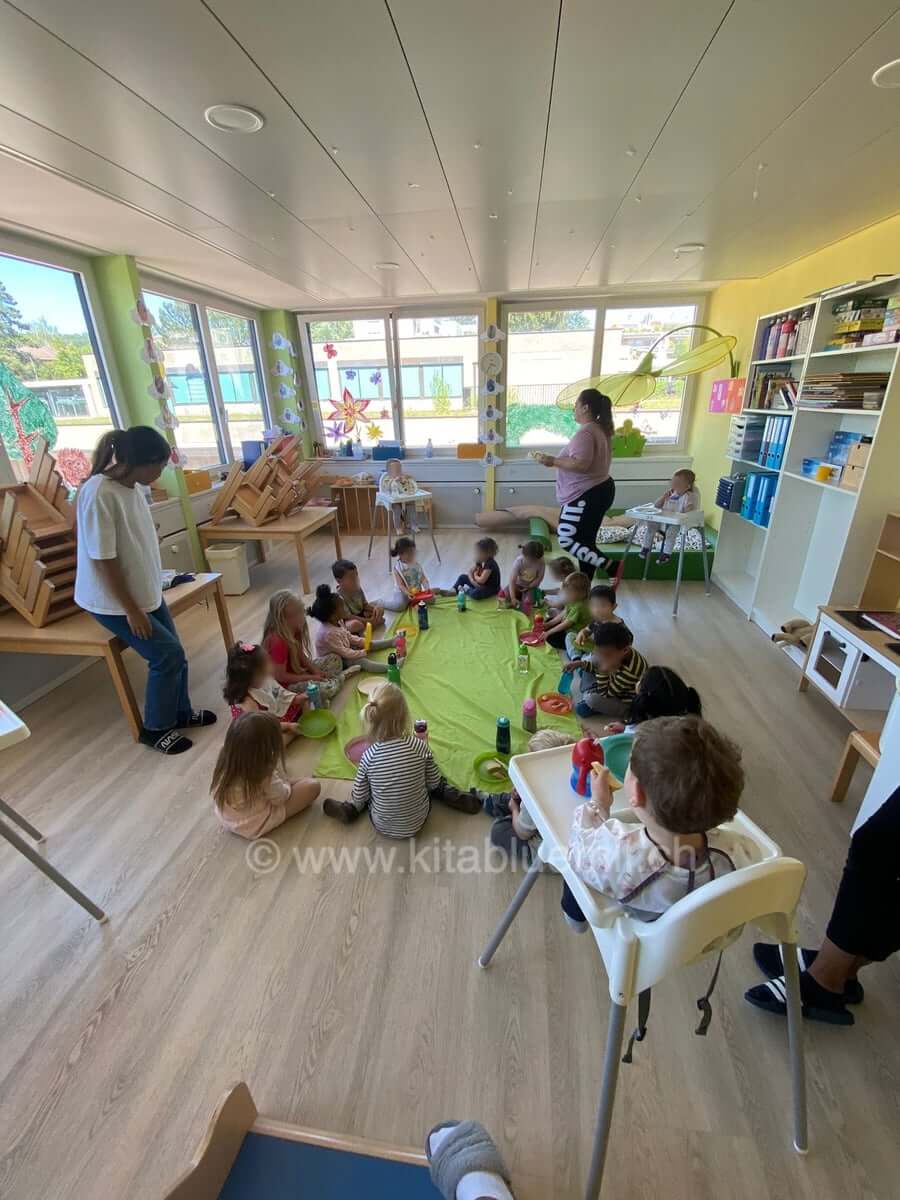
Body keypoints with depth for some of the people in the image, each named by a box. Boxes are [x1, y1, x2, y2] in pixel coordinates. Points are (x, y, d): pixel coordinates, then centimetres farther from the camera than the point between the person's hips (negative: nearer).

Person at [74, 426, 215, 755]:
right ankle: (155, 729, 13)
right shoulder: (98, 495, -26)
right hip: (113, 600, -8)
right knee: (168, 654, -8)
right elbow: (103, 561, -24)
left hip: (146, 590, 8)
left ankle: (181, 713, 33)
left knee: (172, 654, 11)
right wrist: (131, 610, -20)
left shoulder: (134, 486, 0)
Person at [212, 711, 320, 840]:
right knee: (312, 786, -3)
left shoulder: (225, 760, -21)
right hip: (255, 826, -6)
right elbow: (281, 797, -16)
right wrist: (286, 784, 3)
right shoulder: (264, 776, -37)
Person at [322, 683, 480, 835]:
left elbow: (359, 797, -9)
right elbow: (434, 784, -8)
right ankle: (458, 798, 24)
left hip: (382, 827, 1)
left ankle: (349, 810, 26)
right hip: (418, 823, 0)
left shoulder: (369, 756, -22)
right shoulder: (419, 746, -24)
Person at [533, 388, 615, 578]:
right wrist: (558, 460, 18)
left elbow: (581, 464, -30)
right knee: (585, 540, 14)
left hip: (586, 495, -10)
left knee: (566, 539, -7)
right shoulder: (600, 429, 13)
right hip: (599, 490, 10)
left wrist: (553, 460, -19)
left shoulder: (586, 432, -19)